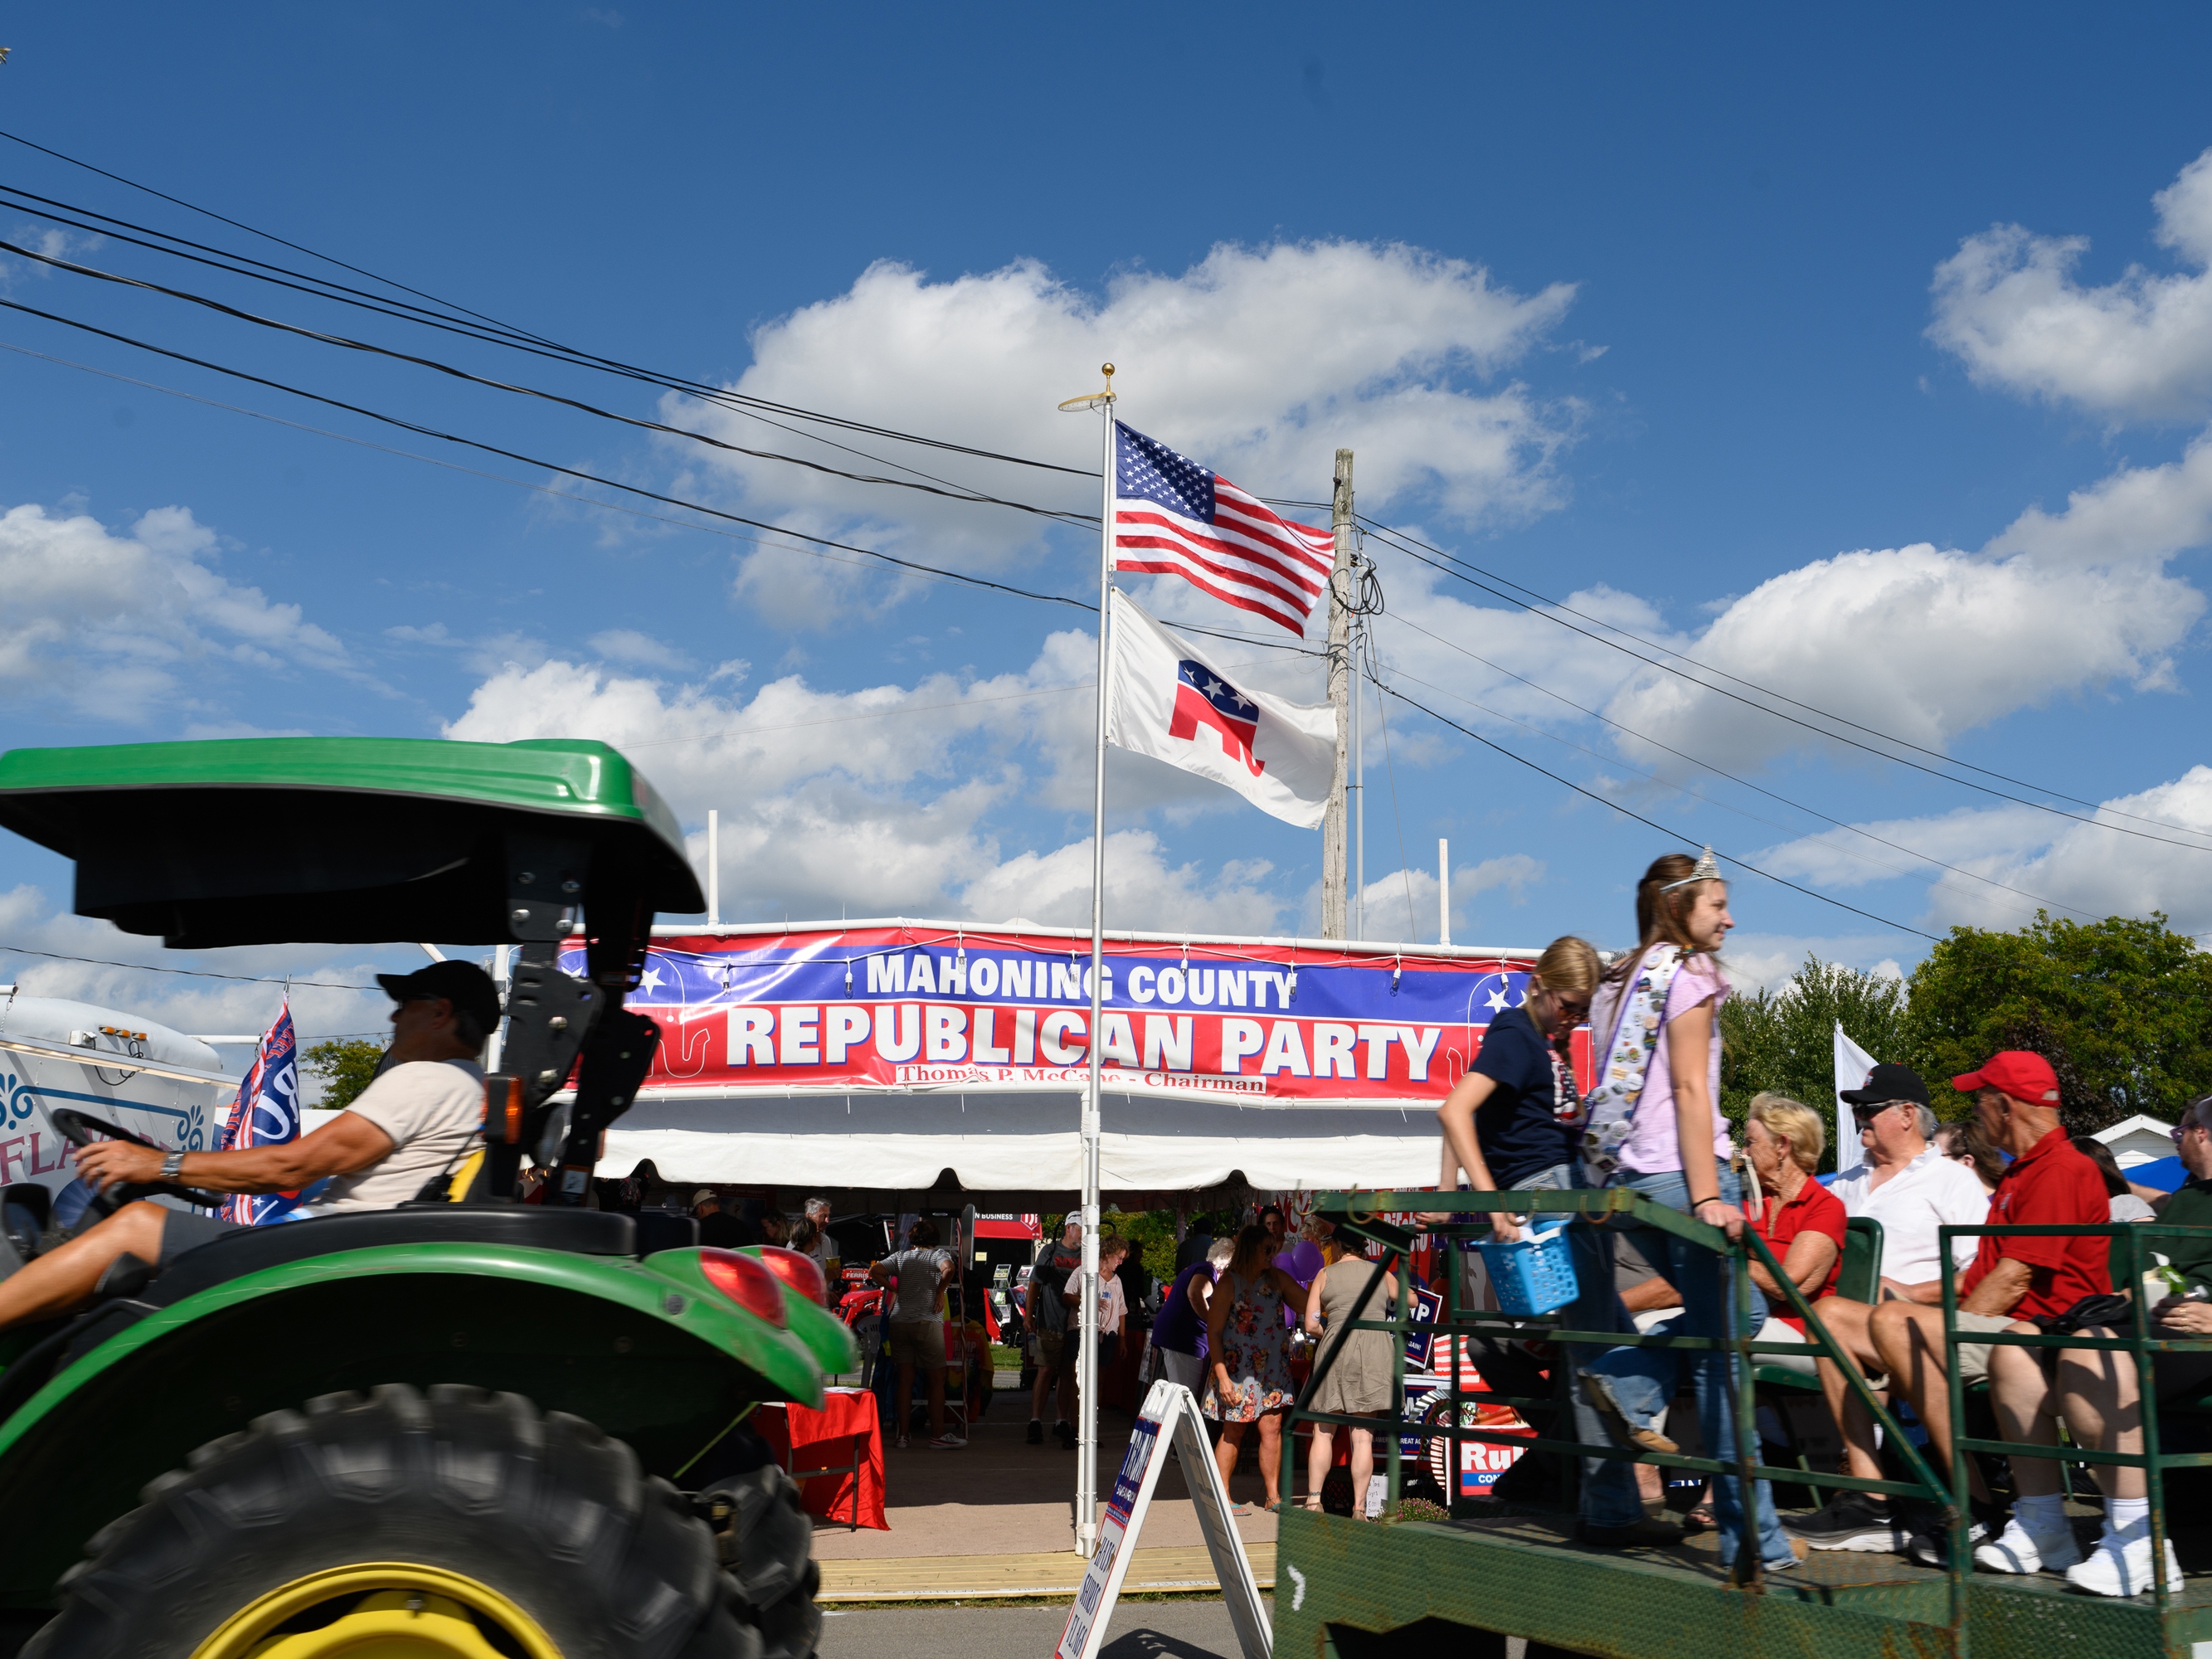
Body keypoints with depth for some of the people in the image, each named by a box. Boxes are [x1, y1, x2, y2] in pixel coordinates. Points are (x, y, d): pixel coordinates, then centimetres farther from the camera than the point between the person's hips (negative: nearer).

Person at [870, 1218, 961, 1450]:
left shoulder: (901, 1256, 12)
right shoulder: (939, 1254, 2)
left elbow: (874, 1271, 1)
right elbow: (948, 1269, -20)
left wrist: (895, 1288, 8)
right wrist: (939, 1291, -7)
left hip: (899, 1322, 4)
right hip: (927, 1322, -4)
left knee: (905, 1380, 8)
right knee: (937, 1381, 5)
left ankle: (902, 1435, 9)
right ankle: (938, 1436, 4)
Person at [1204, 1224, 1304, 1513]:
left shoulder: (1277, 1279, 6)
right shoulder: (1229, 1283, -10)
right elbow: (1213, 1332, -10)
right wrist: (1222, 1377, -16)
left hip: (1273, 1369, 5)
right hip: (1239, 1370, -5)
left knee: (1272, 1427, 2)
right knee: (1234, 1431, 2)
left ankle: (1273, 1496, 10)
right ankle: (1222, 1497, 11)